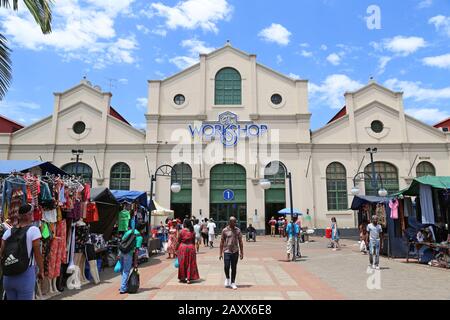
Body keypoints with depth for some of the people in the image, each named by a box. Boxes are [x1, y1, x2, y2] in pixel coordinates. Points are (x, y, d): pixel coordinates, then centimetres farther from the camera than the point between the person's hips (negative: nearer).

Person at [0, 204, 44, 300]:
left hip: (8, 276, 5)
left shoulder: (8, 231, 4)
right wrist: (41, 271, 2)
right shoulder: (34, 230, -11)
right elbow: (38, 254, -10)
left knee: (10, 298, 19)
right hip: (26, 275, -5)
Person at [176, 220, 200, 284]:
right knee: (190, 263, 9)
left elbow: (179, 241, -6)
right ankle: (189, 278, 7)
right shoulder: (192, 232, -1)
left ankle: (183, 278, 18)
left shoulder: (182, 231, -9)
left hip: (182, 247, -2)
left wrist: (176, 249, 4)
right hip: (191, 247, 2)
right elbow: (194, 241, 5)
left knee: (182, 263, 11)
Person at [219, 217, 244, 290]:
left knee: (234, 268, 6)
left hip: (235, 251, 2)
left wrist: (241, 253, 4)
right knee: (226, 266, -8)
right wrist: (221, 253, 0)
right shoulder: (225, 230, -3)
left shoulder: (238, 230, 3)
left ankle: (233, 283, 19)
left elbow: (240, 242, 7)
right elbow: (222, 242, 2)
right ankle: (227, 278, 21)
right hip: (227, 251, -2)